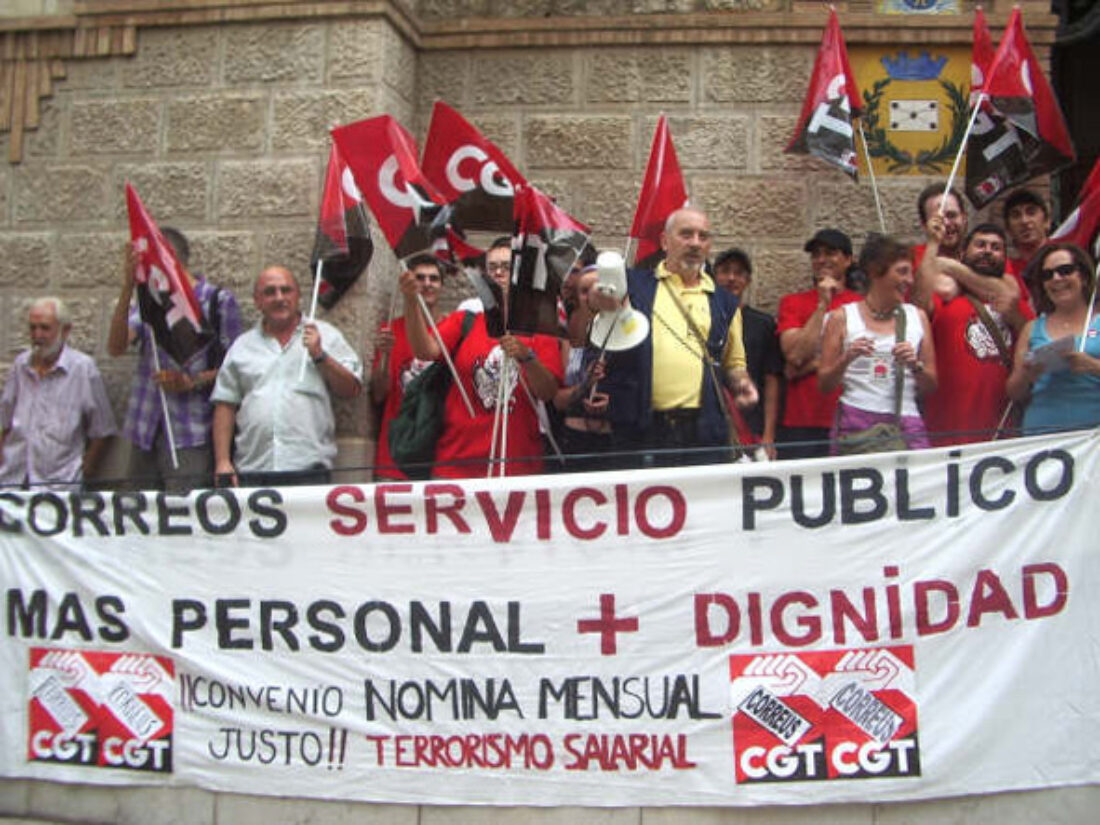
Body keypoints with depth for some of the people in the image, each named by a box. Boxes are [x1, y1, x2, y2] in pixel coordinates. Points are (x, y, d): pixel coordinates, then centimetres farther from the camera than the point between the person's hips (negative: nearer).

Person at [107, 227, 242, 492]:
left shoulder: (219, 301, 3)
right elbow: (116, 348, -1)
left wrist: (191, 382, -15)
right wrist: (127, 288, -9)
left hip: (190, 439, -5)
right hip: (145, 434, 5)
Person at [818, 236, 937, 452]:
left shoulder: (917, 317, 13)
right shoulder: (842, 317, 5)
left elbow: (931, 387, 14)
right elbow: (824, 385, 4)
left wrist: (915, 365, -5)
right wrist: (846, 359, -12)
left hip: (905, 421, 2)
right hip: (855, 422, -2)